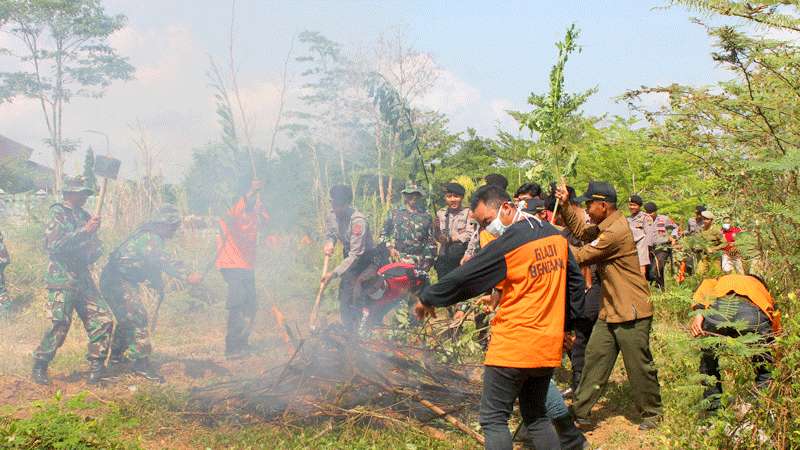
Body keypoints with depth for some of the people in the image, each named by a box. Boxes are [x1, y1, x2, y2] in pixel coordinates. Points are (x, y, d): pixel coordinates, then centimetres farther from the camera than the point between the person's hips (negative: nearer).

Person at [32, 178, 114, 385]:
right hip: (62, 278, -7)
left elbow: (95, 246, 23)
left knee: (103, 320, 1)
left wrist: (95, 249, -1)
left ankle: (96, 368, 10)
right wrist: (84, 231, -22)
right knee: (59, 325, -8)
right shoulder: (57, 213, -5)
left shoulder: (85, 216, 15)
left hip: (83, 278, 7)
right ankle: (39, 367, 10)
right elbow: (53, 245, -18)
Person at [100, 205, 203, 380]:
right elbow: (163, 260, -37)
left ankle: (116, 353, 39)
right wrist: (187, 275, -46)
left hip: (114, 281, 11)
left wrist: (159, 286, 19)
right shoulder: (149, 237, -21)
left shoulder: (152, 237, 13)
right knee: (137, 318, -15)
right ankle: (141, 363, -16)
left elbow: (153, 264, 24)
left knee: (127, 318, 23)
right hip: (118, 281, -11)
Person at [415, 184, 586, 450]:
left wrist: (427, 299, 3)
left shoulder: (506, 245, -16)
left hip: (512, 348, -7)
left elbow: (464, 278, -11)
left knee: (494, 420, 3)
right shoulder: (556, 236, 6)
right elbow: (576, 284, 13)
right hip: (549, 347, 7)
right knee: (536, 416, 19)